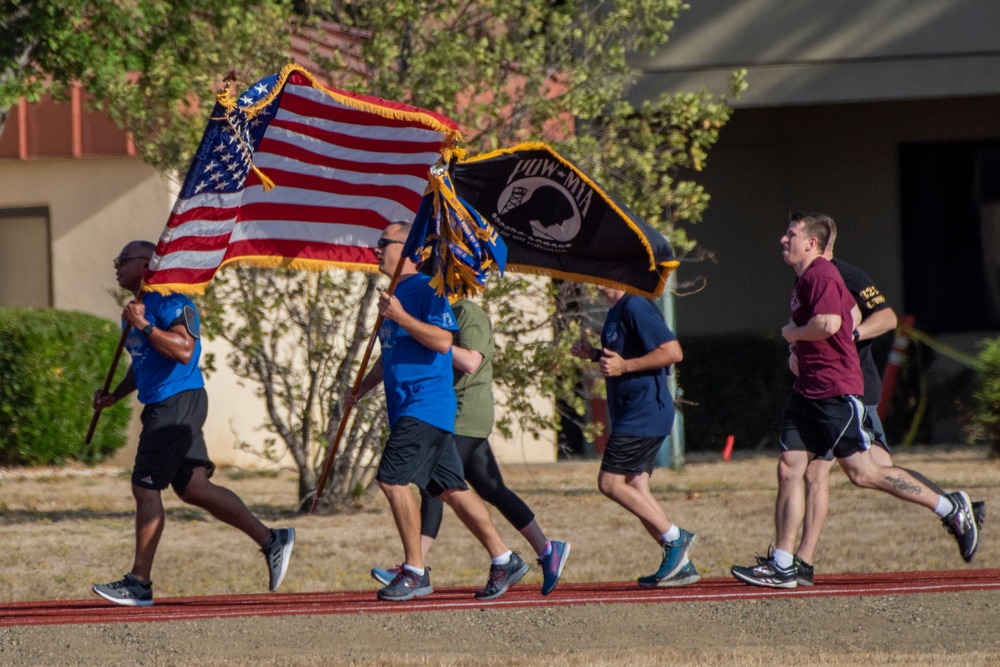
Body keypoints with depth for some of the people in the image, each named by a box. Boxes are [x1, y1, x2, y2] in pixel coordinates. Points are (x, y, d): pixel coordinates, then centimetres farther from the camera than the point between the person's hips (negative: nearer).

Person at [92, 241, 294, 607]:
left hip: (178, 403, -10)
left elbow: (184, 350, -26)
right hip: (161, 407, 10)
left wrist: (144, 326, -28)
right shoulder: (136, 308, 19)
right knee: (194, 488, 6)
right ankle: (271, 539, 10)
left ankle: (139, 583, -3)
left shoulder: (169, 302, -12)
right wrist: (114, 396, 16)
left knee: (146, 488, -8)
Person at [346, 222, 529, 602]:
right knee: (449, 488, 9)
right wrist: (360, 390, 19)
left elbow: (443, 341, -20)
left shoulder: (425, 289, -9)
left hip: (426, 405, -9)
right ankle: (504, 560, 13)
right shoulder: (395, 294, 20)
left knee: (393, 479, -16)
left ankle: (414, 571, -12)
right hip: (405, 409, 9)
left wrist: (401, 317, -24)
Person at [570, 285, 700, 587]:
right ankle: (681, 564, 8)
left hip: (644, 413, -11)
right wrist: (595, 354, 13)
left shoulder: (635, 308, -16)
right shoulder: (616, 311, 17)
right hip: (631, 415, 11)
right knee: (635, 488, 8)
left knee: (611, 483, -11)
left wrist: (623, 366, -24)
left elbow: (672, 352, -22)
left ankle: (675, 539, -3)